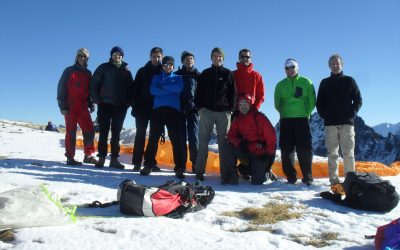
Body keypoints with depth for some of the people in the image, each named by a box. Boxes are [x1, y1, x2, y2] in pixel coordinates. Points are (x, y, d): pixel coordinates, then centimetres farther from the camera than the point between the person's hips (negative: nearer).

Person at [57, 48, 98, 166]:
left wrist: (90, 104, 10)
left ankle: (88, 155, 10)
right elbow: (61, 88, -2)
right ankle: (70, 158, 2)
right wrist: (63, 106, -9)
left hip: (83, 106, 4)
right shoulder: (69, 71, 1)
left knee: (89, 130, 0)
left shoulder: (88, 73, 15)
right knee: (71, 132, -2)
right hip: (70, 106, -4)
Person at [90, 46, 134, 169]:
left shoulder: (126, 70, 12)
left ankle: (114, 159, 8)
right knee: (103, 132, -1)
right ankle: (101, 158, 4)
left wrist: (128, 101, 1)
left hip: (121, 106, 2)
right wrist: (96, 99, -6)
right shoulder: (104, 68, 5)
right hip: (105, 104, -2)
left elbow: (130, 87, 12)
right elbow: (94, 83, 2)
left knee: (116, 133, 4)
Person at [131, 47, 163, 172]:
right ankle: (137, 163, 3)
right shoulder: (142, 71, 8)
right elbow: (136, 89, 4)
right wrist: (135, 106, -6)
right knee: (140, 135, 0)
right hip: (143, 108, 0)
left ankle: (151, 161, 9)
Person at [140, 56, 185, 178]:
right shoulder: (157, 77, 19)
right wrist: (170, 90, -6)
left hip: (173, 110, -1)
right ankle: (148, 165, 6)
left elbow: (179, 88, -5)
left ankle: (179, 168, -3)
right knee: (153, 138, -2)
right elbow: (152, 90, -1)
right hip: (158, 110, 1)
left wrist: (162, 87, -5)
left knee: (176, 139, -6)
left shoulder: (178, 78, 18)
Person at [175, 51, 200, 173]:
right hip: (179, 109, 1)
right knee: (181, 137, 1)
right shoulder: (177, 74, 13)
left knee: (193, 137, -7)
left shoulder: (198, 75, 11)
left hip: (193, 109, -1)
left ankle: (196, 164, -2)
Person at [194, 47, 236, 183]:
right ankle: (199, 171, 2)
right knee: (203, 141, -1)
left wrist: (231, 109, -3)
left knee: (224, 142, -1)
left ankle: (226, 173, 0)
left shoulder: (228, 73, 11)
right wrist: (200, 107, -2)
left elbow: (233, 93, 8)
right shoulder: (205, 73, 13)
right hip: (206, 111, 1)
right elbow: (199, 92, 11)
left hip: (223, 112, -1)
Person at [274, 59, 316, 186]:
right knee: (287, 150, 1)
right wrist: (285, 112, 2)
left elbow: (312, 101, 3)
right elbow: (277, 103, 11)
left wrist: (306, 113, -4)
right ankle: (291, 177, 9)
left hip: (302, 119, -2)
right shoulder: (281, 85, 13)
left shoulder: (306, 82, 8)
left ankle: (308, 177, 4)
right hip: (285, 120, 2)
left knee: (304, 149, -5)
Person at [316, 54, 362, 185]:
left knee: (348, 153, -5)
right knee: (332, 153, 1)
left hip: (347, 123, -1)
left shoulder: (349, 81, 10)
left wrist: (351, 114, -5)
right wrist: (324, 115, -1)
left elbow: (358, 100, 7)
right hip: (330, 124, 1)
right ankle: (334, 179, 4)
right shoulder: (324, 83, 13)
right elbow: (319, 103, 12)